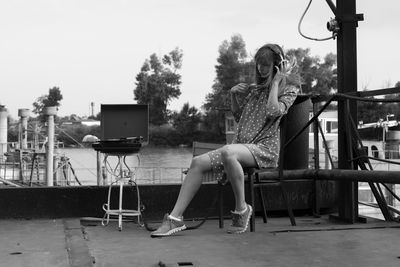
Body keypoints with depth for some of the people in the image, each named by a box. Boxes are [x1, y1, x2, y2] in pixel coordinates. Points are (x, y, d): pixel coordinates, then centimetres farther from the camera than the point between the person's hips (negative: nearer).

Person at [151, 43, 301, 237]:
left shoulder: (289, 89, 4)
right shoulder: (255, 89, 23)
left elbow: (273, 111, -18)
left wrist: (276, 81, -11)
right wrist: (233, 95, 19)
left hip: (264, 148, -7)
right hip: (241, 145, 7)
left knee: (228, 152, -39)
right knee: (198, 162, -14)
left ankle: (241, 210, -24)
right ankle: (175, 219, -17)